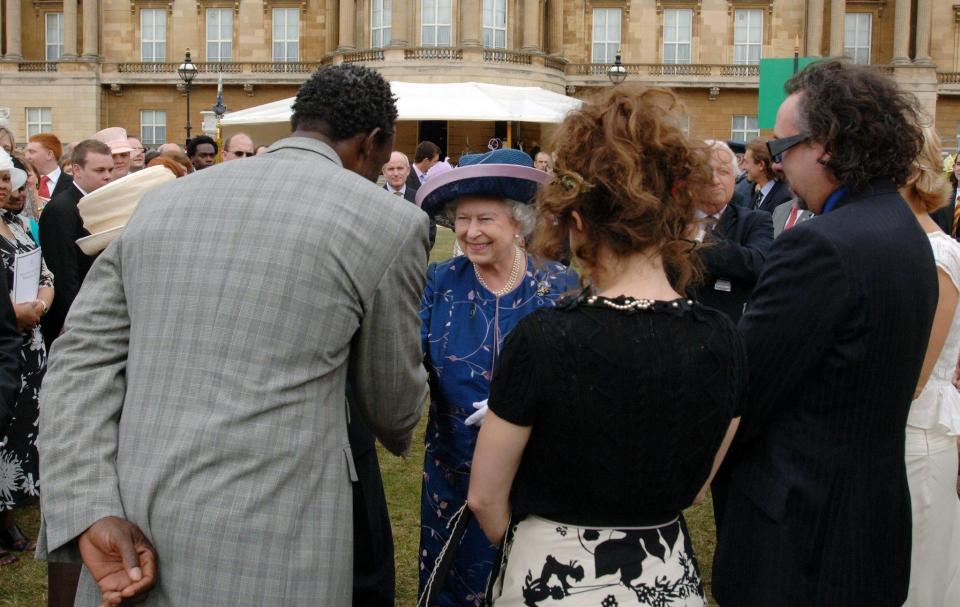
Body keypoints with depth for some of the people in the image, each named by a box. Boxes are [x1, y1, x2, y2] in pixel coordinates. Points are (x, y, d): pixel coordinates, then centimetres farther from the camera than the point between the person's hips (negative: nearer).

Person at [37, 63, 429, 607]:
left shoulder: (164, 201, 11)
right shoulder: (387, 222, -2)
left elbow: (83, 357, 3)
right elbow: (390, 396, 9)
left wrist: (90, 517, -5)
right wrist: (400, 434, 32)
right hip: (268, 554, -4)